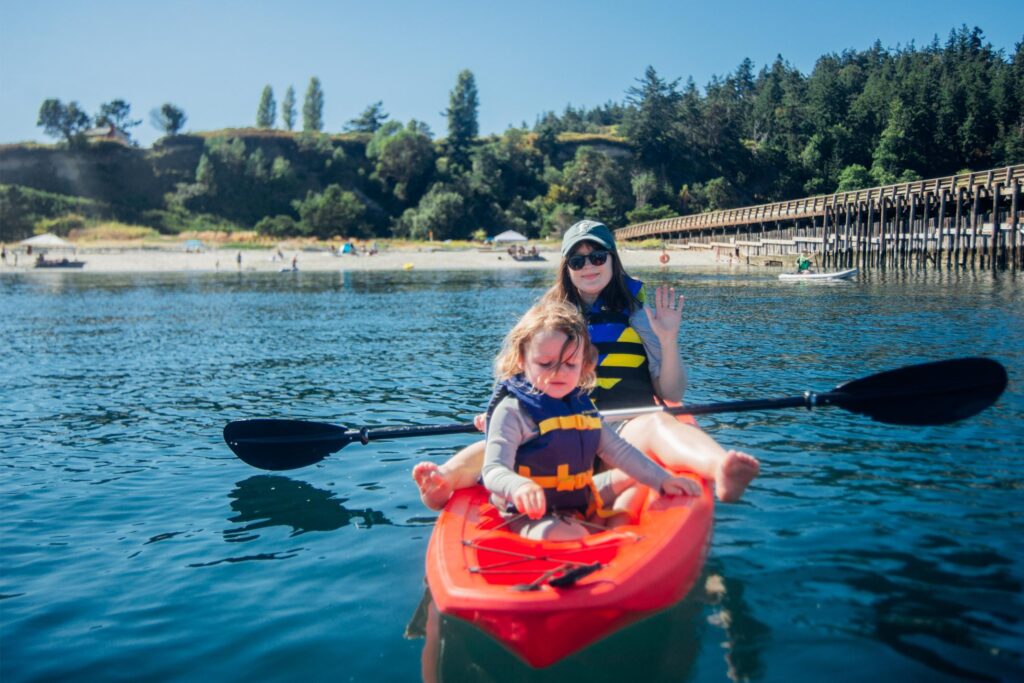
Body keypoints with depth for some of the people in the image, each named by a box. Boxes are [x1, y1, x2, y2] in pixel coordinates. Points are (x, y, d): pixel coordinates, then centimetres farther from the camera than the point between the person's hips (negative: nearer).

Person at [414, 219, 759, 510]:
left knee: (658, 423, -36)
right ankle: (446, 479, -61)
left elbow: (673, 395, 9)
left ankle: (721, 470, -69)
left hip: (628, 428, -1)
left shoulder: (637, 313, 12)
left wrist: (669, 341, -7)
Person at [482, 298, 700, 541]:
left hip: (579, 503, 9)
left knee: (629, 476, 18)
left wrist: (662, 479, 7)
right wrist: (519, 487, -47)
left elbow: (618, 451, 14)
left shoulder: (581, 405, 8)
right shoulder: (512, 411, -15)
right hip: (532, 515, -8)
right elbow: (493, 470, -24)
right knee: (572, 537, -37)